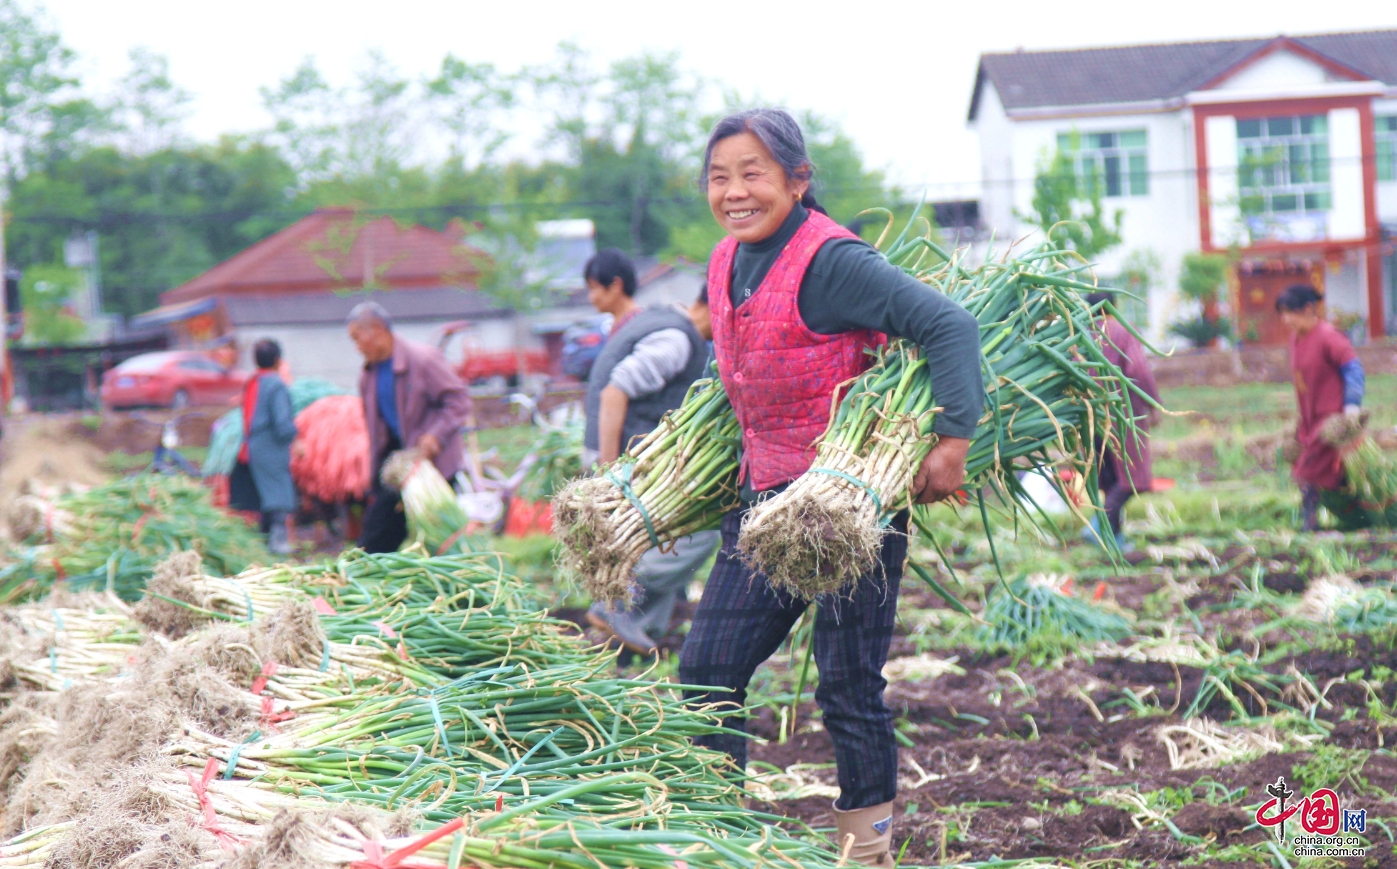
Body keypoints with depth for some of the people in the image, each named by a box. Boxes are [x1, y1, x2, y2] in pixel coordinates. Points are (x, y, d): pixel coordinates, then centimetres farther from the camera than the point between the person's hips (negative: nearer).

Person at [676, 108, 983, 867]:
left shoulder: (832, 262, -18)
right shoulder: (726, 265, 7)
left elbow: (949, 326, -22)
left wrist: (955, 438, -28)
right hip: (765, 496, 8)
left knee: (848, 685, 0)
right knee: (706, 668, 4)